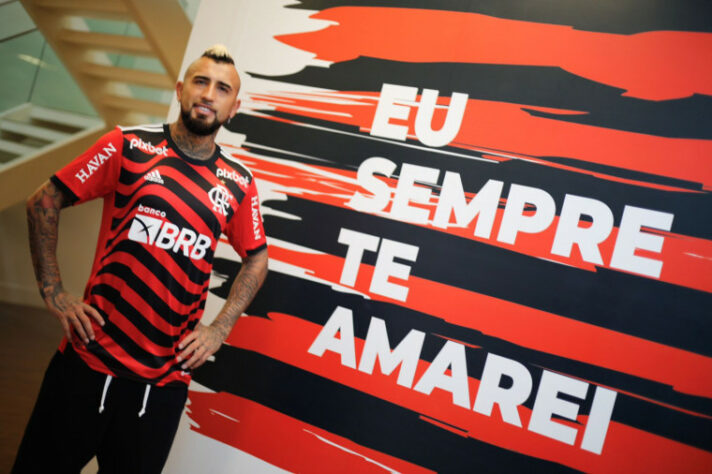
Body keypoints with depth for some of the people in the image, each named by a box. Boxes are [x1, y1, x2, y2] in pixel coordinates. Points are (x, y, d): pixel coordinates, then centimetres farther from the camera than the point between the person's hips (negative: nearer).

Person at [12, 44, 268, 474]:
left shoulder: (239, 184, 3)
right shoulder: (129, 146, -2)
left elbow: (256, 259, 15)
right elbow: (44, 202, 2)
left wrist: (220, 329, 6)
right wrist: (53, 292, -3)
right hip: (88, 363, -1)